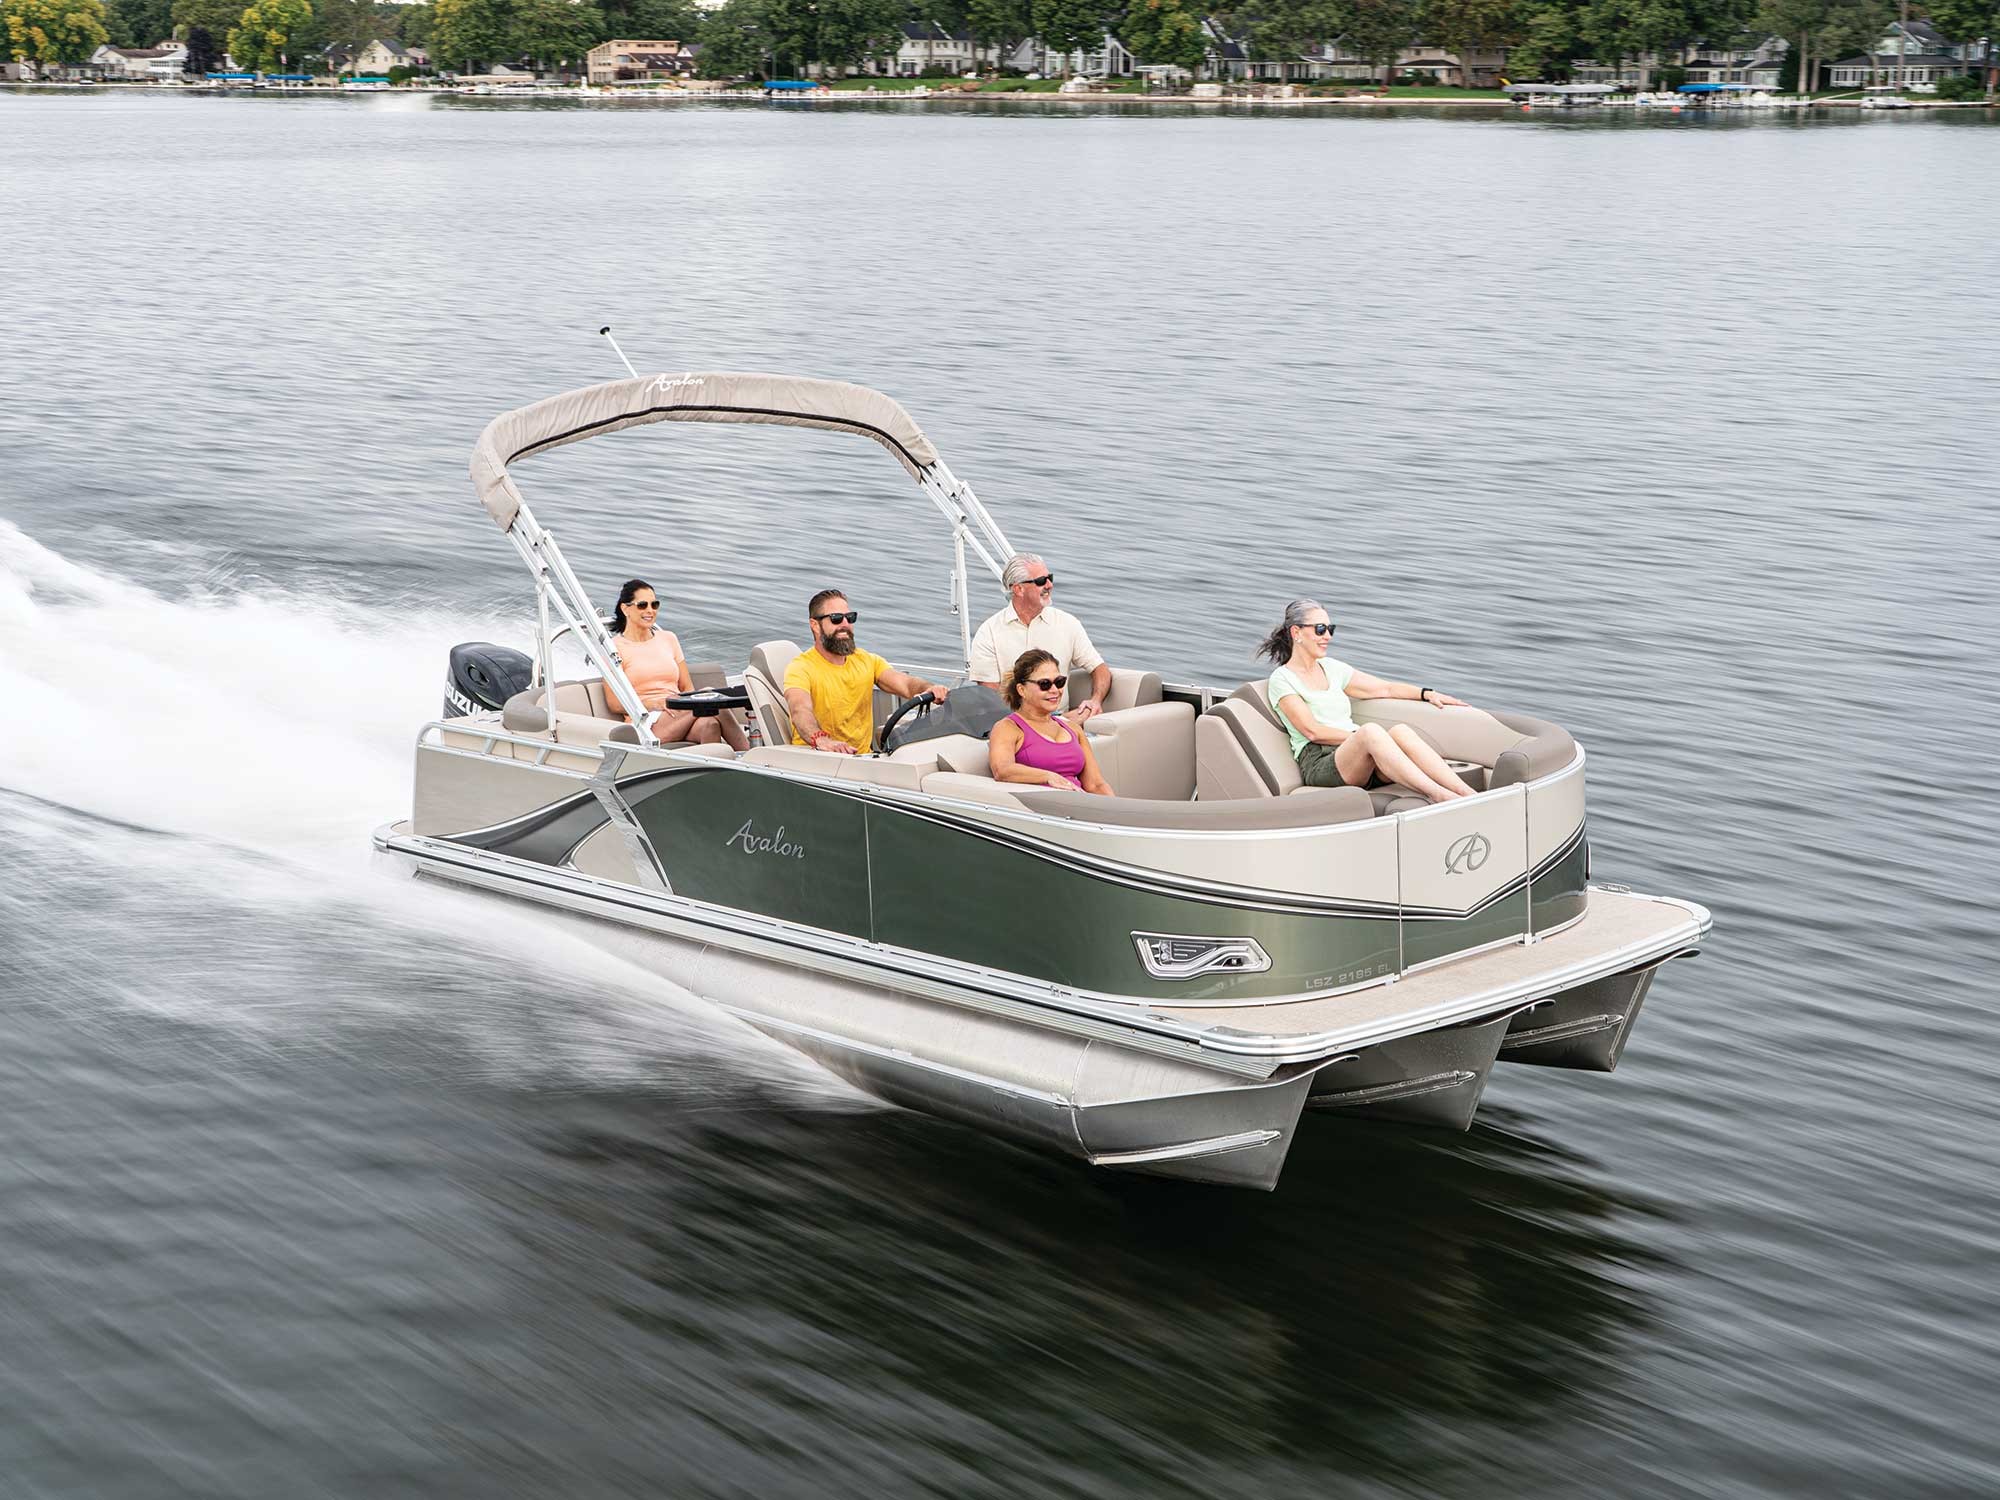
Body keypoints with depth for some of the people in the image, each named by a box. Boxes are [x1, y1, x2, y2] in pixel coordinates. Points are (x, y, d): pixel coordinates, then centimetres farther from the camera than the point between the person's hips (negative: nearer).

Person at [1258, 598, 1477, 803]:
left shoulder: (1331, 668, 24)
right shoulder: (1282, 680, 3)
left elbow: (1386, 689, 26)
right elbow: (1313, 731, -7)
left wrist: (1427, 693, 11)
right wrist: (1362, 737, -13)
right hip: (1318, 763, -6)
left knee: (1400, 730, -27)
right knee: (1370, 730, -36)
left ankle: (1466, 793, -44)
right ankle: (1437, 795, -51)